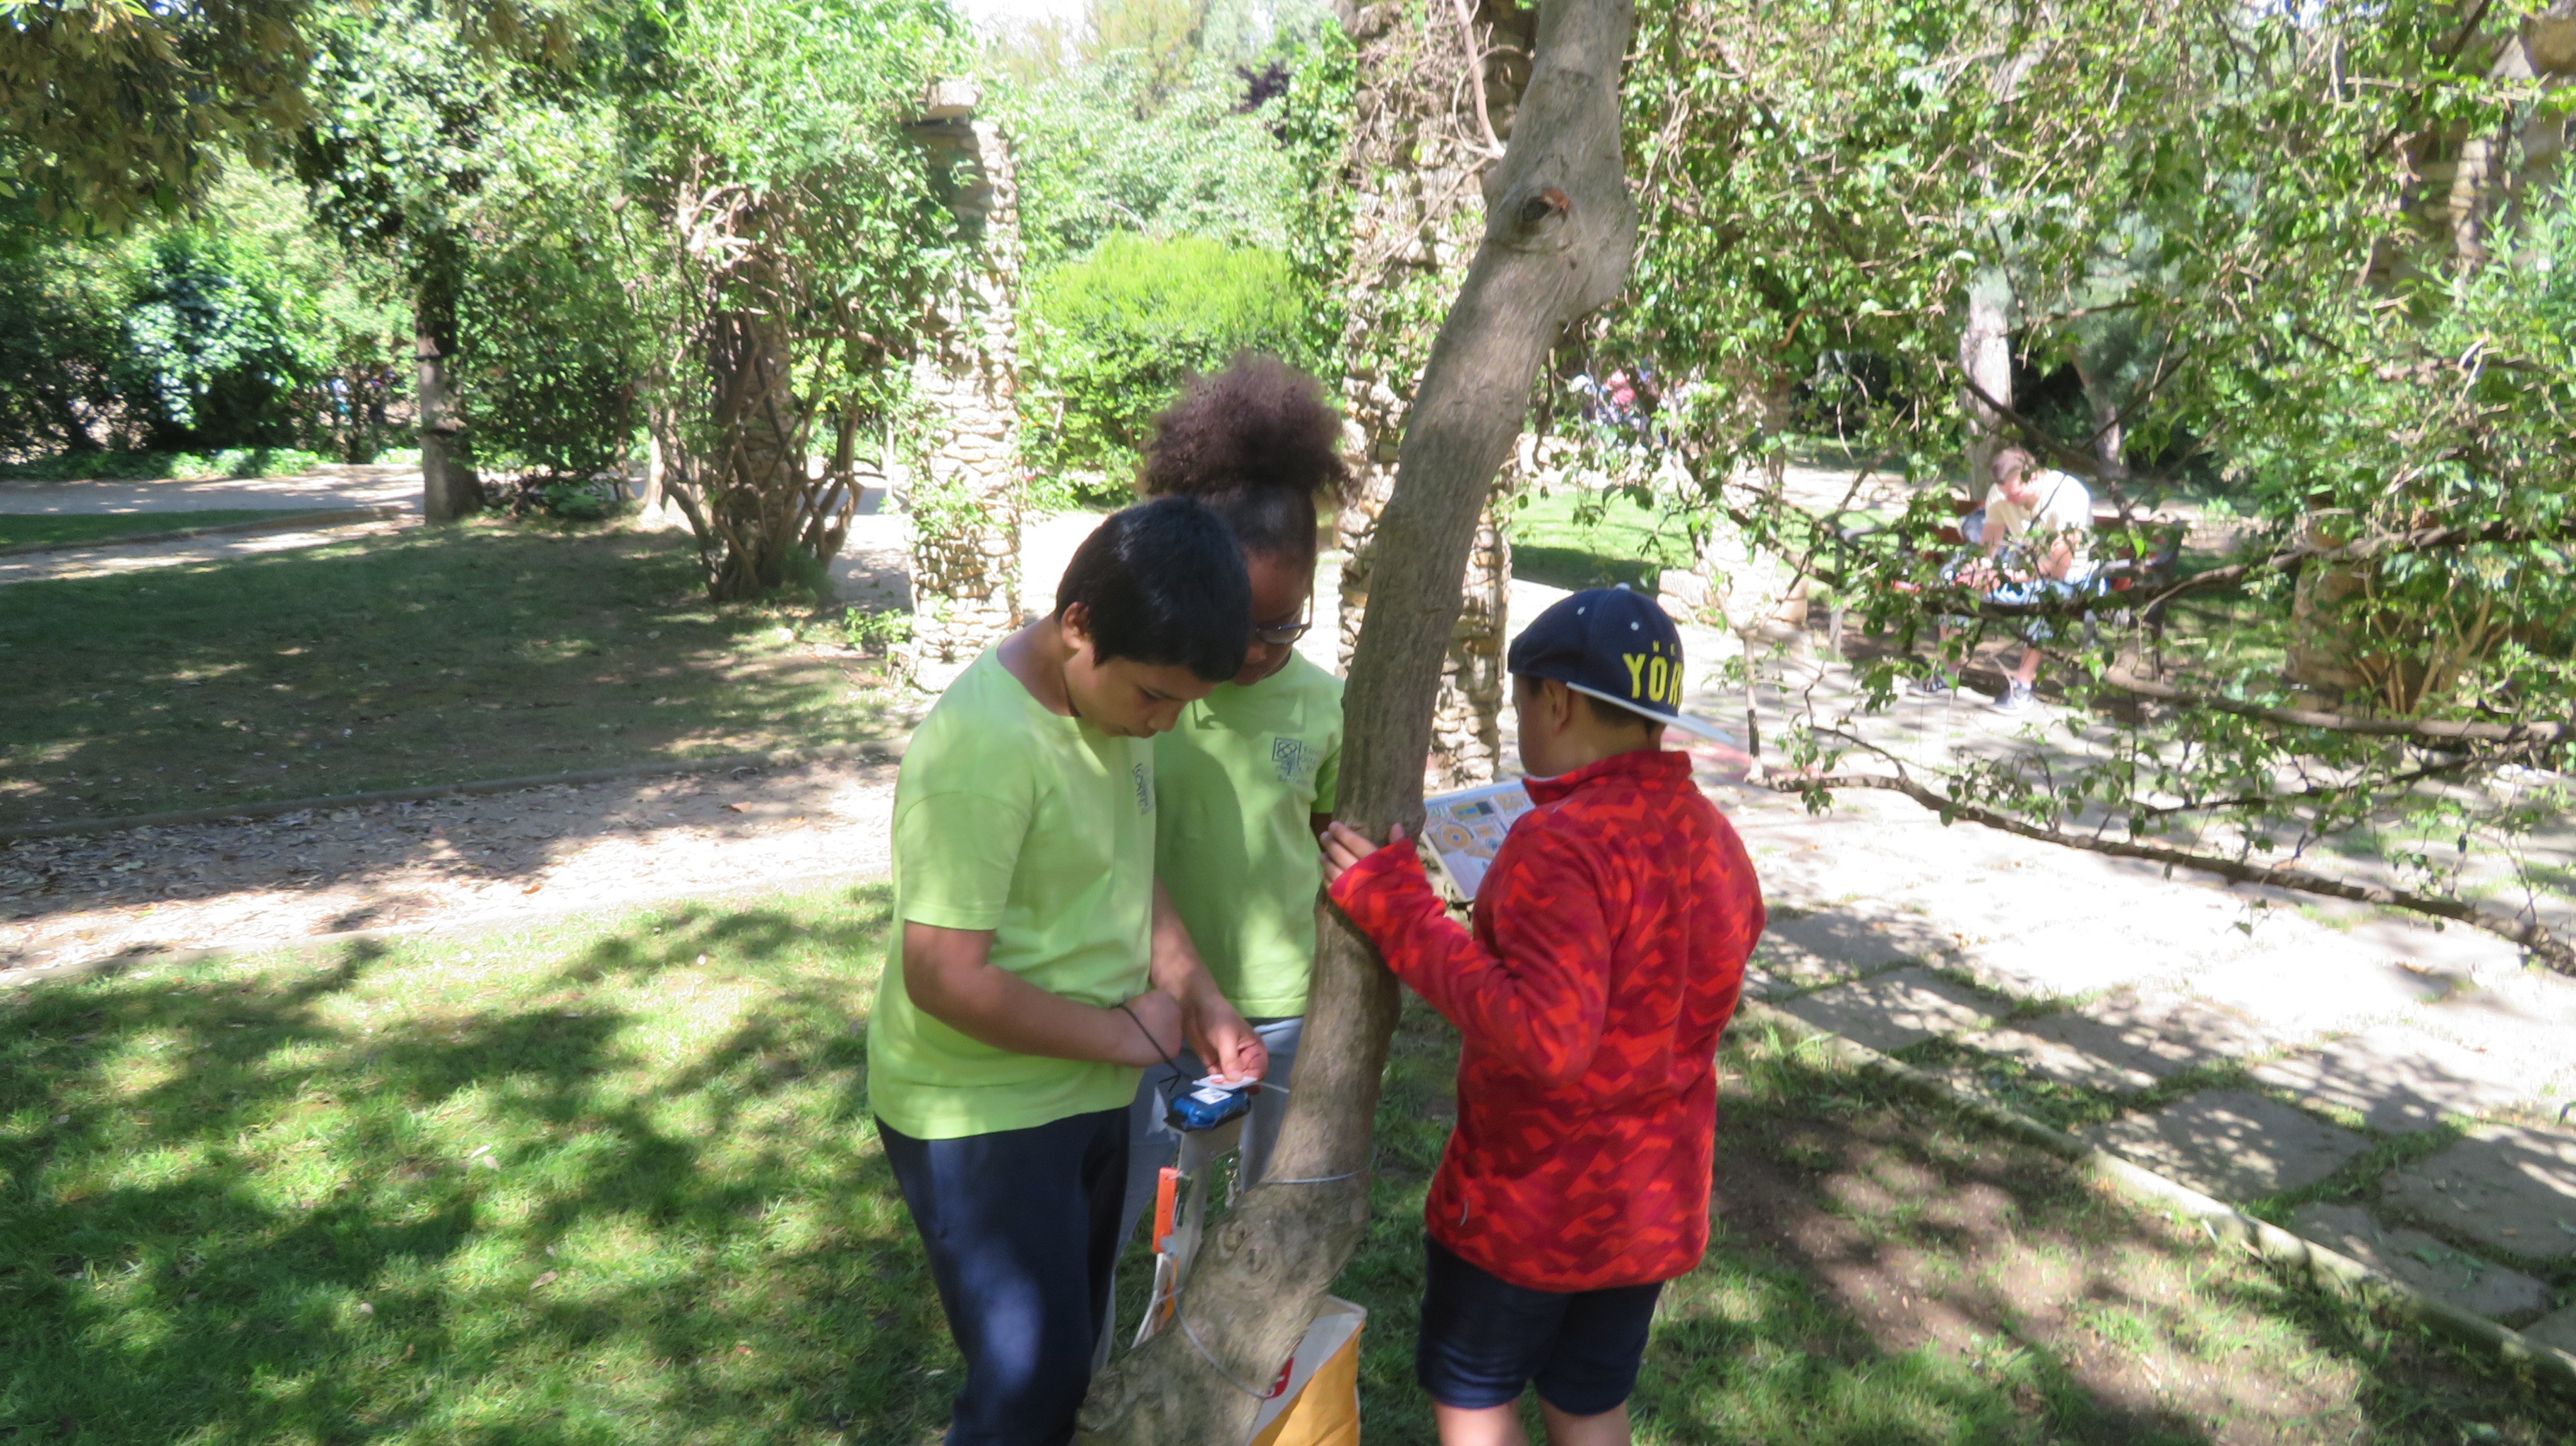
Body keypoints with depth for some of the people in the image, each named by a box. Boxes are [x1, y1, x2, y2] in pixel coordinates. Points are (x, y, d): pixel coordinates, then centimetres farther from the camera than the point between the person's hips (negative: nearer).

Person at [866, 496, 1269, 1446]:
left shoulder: (1117, 697, -3)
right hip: (982, 1116, -8)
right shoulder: (984, 744, -29)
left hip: (1086, 1090, 8)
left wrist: (1197, 996, -1)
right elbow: (945, 980, -28)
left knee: (1072, 1346, 21)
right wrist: (1130, 1032, -18)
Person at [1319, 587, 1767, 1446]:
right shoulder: (1716, 840, 0)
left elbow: (1545, 1036, -35)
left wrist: (1397, 911, -30)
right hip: (1657, 1202, 7)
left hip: (1527, 1195, -6)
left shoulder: (1561, 843, -26)